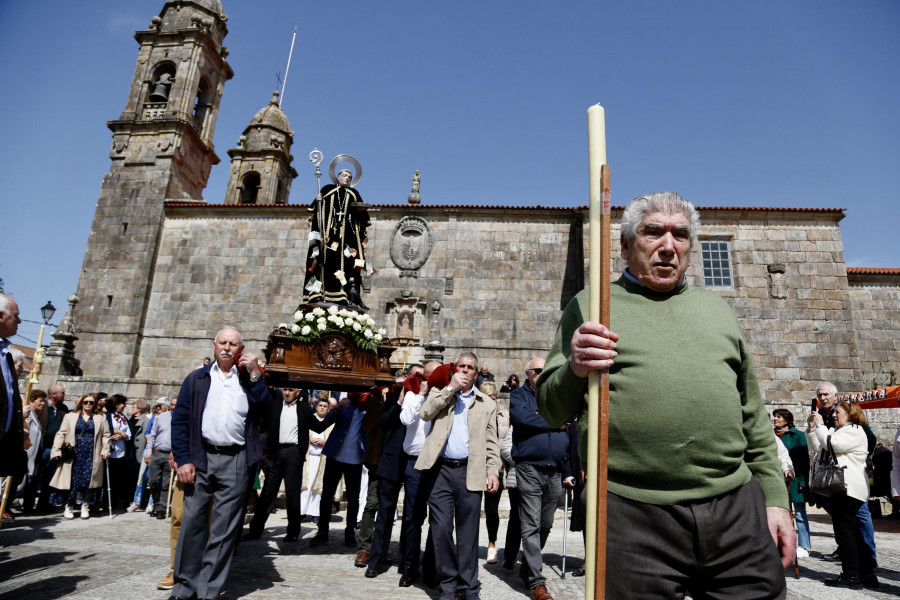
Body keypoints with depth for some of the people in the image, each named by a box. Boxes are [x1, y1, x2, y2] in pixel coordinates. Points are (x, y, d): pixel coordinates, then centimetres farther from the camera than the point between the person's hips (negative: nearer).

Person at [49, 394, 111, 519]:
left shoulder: (101, 418, 11)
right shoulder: (70, 416, 11)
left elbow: (106, 436, 10)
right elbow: (61, 434, 7)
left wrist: (105, 450, -1)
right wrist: (56, 450, -3)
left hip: (91, 456, 0)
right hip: (74, 455, 0)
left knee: (88, 480, -2)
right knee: (72, 480, 0)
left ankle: (85, 506, 10)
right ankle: (69, 507, 13)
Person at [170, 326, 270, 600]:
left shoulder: (249, 379, 10)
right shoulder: (197, 379, 11)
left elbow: (263, 410, -4)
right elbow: (180, 419, 6)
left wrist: (254, 374, -8)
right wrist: (183, 459, -4)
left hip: (236, 460, 0)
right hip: (201, 458, 1)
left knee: (224, 528, 4)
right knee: (192, 522, 6)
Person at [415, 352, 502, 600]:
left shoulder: (487, 403, 13)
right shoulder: (440, 392, 13)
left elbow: (491, 442, 9)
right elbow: (425, 413, -7)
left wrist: (493, 471, -2)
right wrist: (450, 388, -8)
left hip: (470, 473, 0)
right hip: (441, 470, 0)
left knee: (468, 531, 5)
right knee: (441, 528, 3)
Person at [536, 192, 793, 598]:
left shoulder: (716, 309, 17)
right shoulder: (589, 307, 4)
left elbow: (753, 416, 18)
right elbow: (551, 413, 3)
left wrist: (774, 498, 12)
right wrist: (574, 370, -17)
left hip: (736, 508, 4)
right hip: (632, 515, -3)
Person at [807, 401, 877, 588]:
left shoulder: (855, 431, -8)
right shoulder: (835, 431, 20)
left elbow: (832, 444, -22)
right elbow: (816, 447, 21)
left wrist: (820, 425, -12)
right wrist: (811, 428, 10)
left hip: (849, 488, -10)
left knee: (845, 533, -5)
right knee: (853, 533, 13)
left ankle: (851, 576, 1)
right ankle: (867, 574, 20)